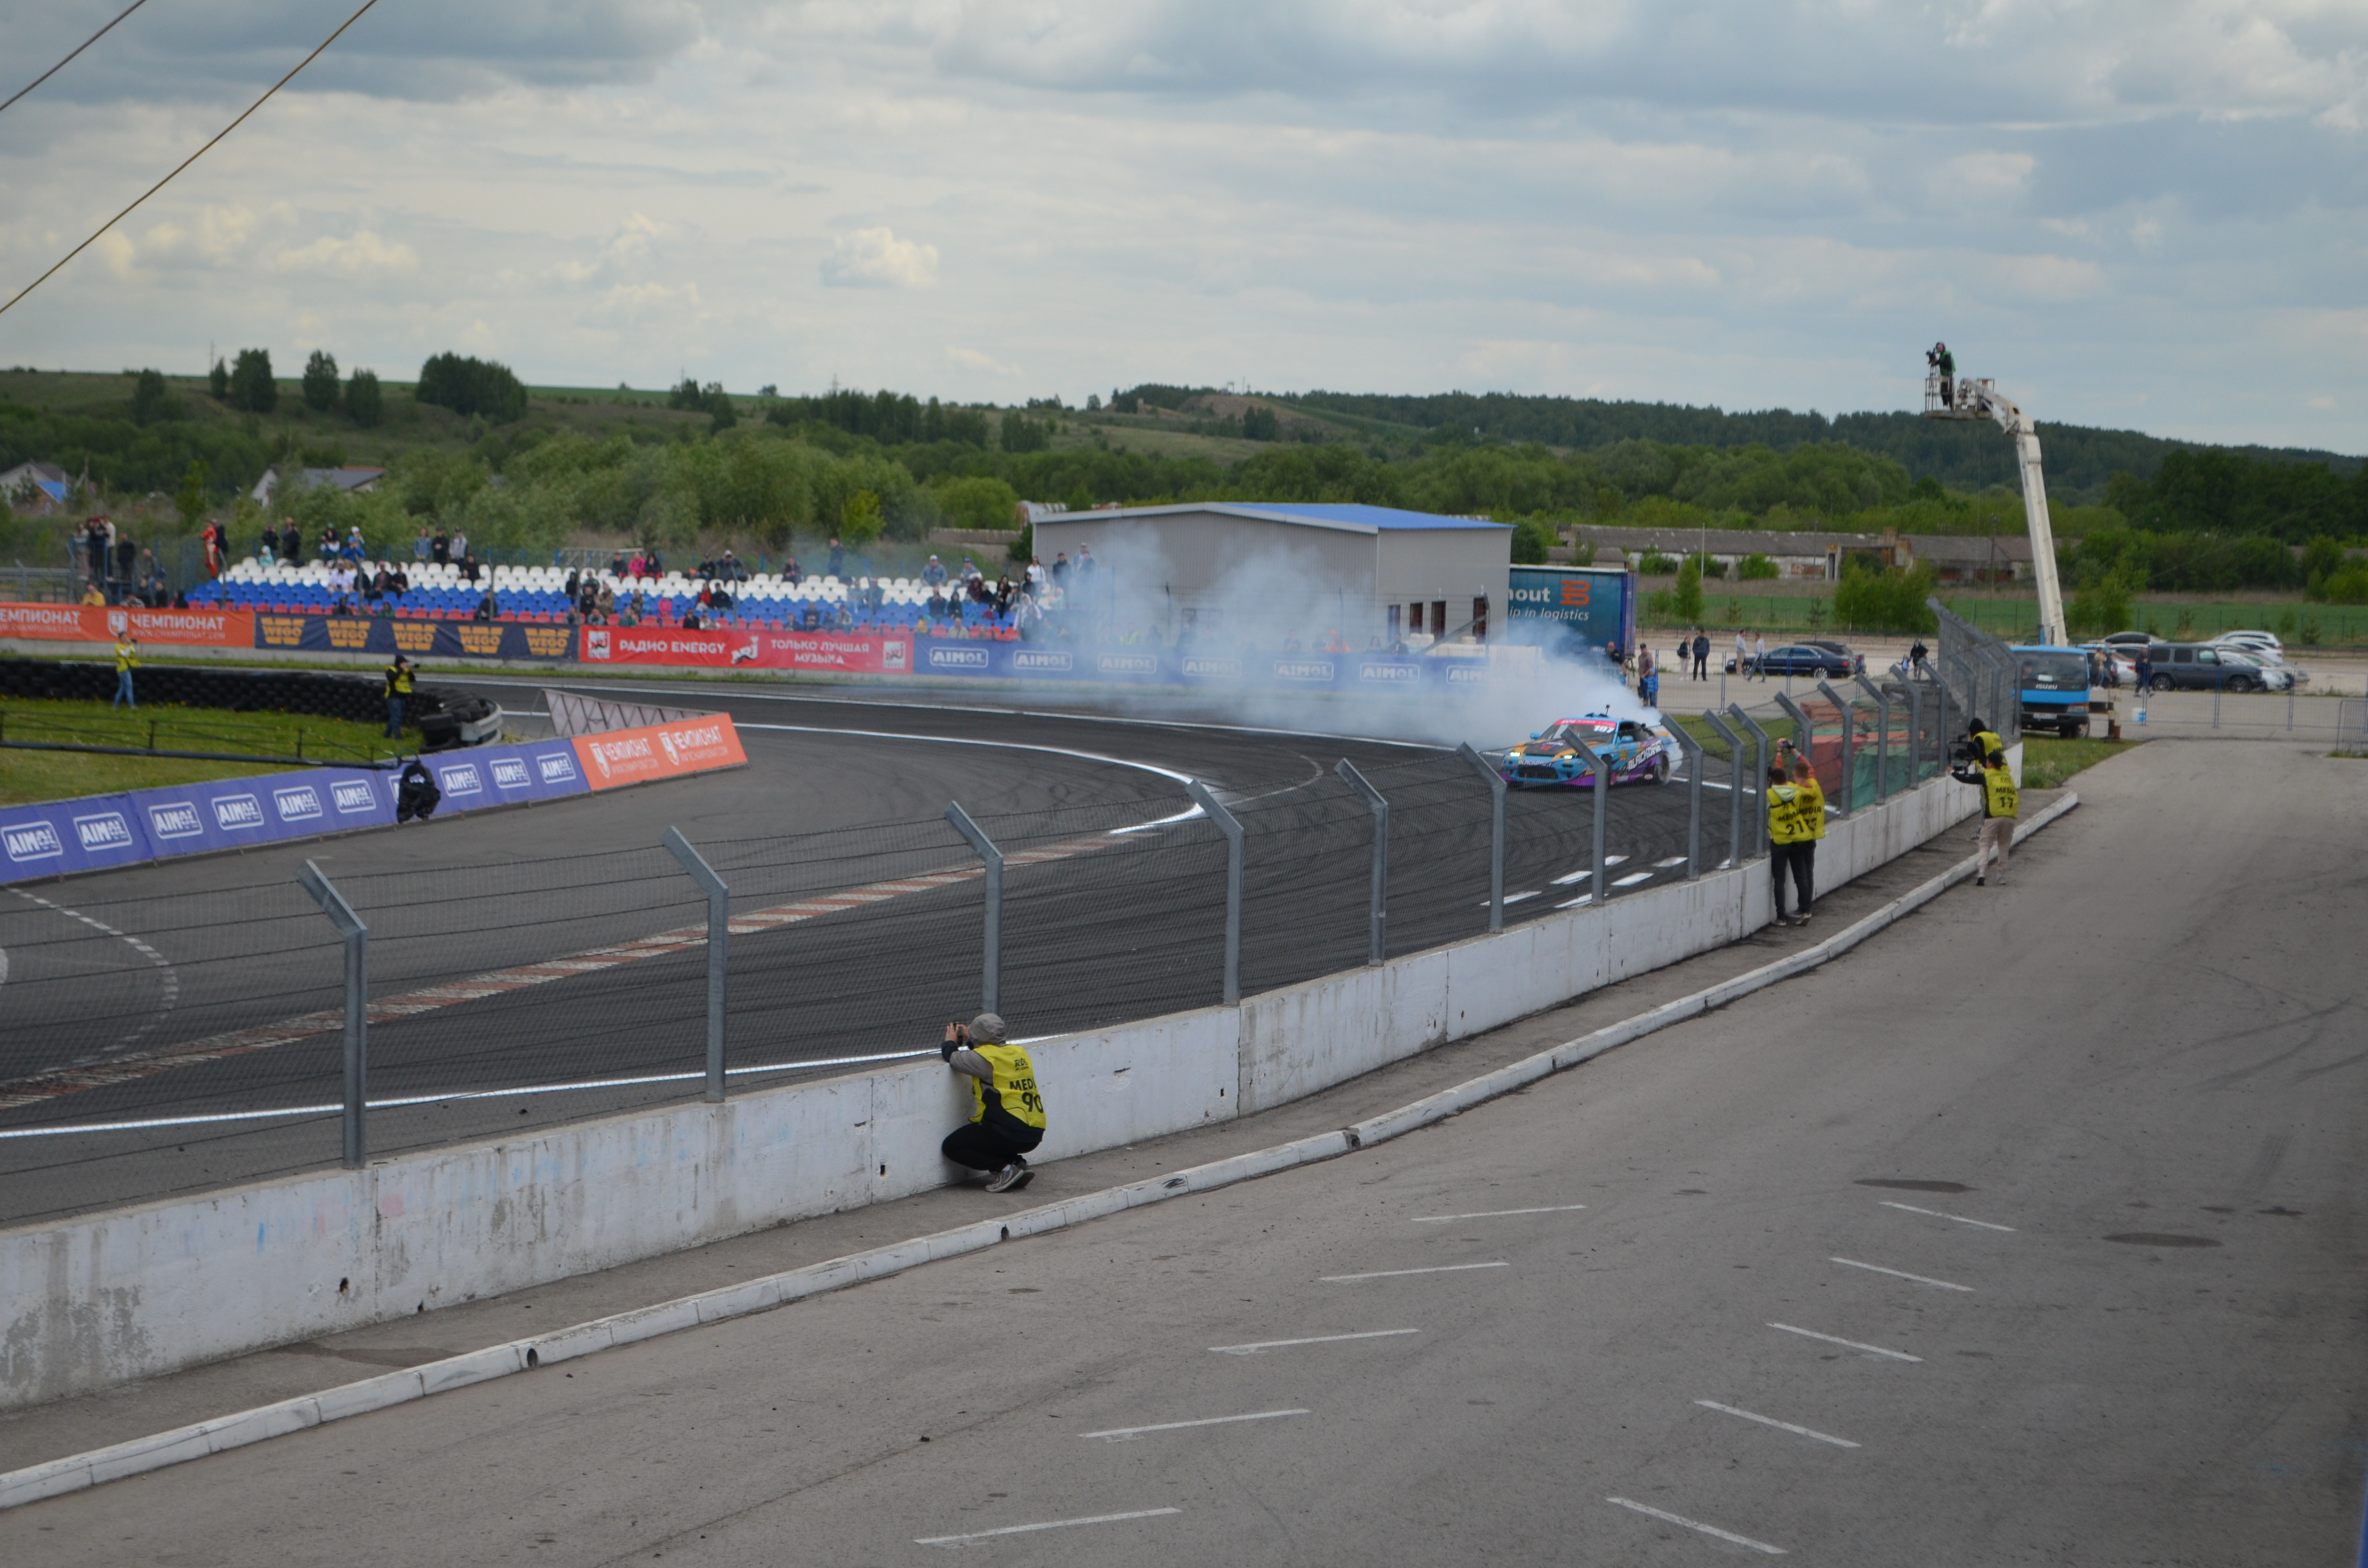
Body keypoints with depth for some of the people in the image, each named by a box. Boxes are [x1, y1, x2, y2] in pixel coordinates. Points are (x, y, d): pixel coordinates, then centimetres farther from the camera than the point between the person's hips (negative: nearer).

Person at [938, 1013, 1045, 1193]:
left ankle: (1005, 1169, -7)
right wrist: (968, 1041, 36)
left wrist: (951, 1043, 19)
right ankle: (1017, 1163, 11)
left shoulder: (986, 1057, -11)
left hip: (1008, 1132, -8)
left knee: (952, 1147, 6)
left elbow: (953, 1059, -1)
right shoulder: (1019, 1052, 11)